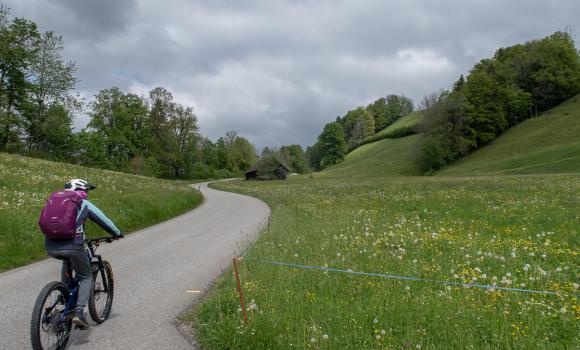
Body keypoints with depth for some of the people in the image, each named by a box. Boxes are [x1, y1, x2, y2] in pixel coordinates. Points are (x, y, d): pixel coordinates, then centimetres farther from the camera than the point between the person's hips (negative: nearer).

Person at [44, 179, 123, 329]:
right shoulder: (84, 204, 11)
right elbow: (105, 221, 16)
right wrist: (118, 234, 32)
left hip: (50, 246, 5)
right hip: (72, 245, -5)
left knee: (67, 260, 38)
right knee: (86, 277, 15)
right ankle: (79, 312, -2)